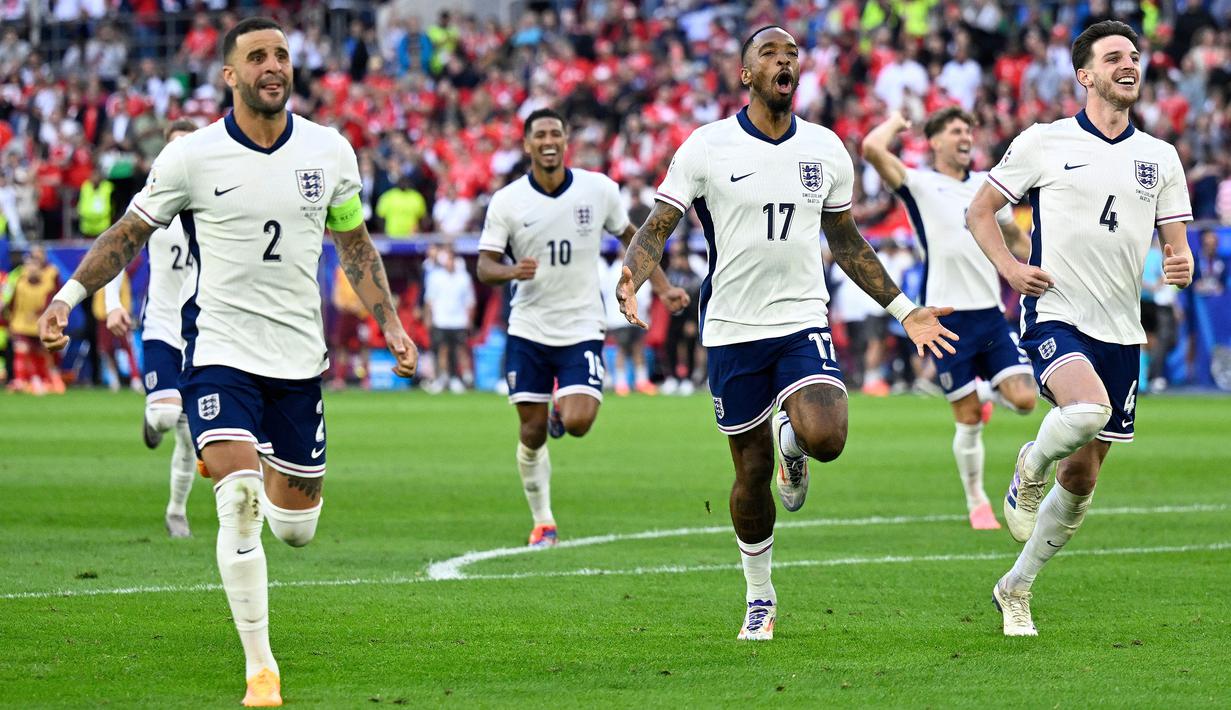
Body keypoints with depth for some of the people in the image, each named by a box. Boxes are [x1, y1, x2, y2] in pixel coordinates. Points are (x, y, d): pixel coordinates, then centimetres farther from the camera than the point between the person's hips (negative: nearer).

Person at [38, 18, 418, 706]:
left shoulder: (330, 151, 2)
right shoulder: (192, 156, -7)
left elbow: (355, 243, 15)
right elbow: (130, 233, 4)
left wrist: (390, 321, 10)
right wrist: (69, 294, -5)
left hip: (300, 357, 3)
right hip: (219, 351, -3)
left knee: (297, 528, 8)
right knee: (240, 505, -21)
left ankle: (259, 468, 46)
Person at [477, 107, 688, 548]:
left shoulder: (598, 190, -3)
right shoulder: (506, 201, -5)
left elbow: (629, 236, 13)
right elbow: (484, 266, -5)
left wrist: (662, 287, 8)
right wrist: (511, 271, -27)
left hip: (581, 327, 0)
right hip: (528, 330, 0)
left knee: (578, 424, -17)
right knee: (531, 432, 1)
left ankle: (564, 409, 20)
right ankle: (543, 523, 18)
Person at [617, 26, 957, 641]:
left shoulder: (825, 150, 6)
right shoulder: (707, 147, -4)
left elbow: (847, 243, 18)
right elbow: (657, 227, -5)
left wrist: (905, 310, 17)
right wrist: (630, 278, -27)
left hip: (802, 322, 1)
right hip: (732, 331, -1)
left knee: (825, 439, -24)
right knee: (752, 473, 4)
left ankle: (790, 437, 15)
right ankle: (759, 598, 25)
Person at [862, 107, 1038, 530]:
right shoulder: (918, 185, -2)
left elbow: (1015, 237, 29)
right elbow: (872, 148, -18)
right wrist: (894, 123, 1)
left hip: (990, 313, 4)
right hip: (947, 317, -4)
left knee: (1024, 399, -10)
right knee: (968, 419, -2)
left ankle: (990, 391, 25)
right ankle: (976, 504, 14)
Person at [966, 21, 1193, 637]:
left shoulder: (1160, 157, 10)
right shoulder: (1043, 142, 0)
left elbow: (1175, 242, 12)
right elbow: (979, 211, 7)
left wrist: (1180, 264, -12)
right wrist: (1010, 267, -10)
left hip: (1120, 331, 5)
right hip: (1054, 315, -5)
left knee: (1081, 478, 7)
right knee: (1088, 409, -34)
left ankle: (1016, 589, 25)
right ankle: (1030, 469, 0)